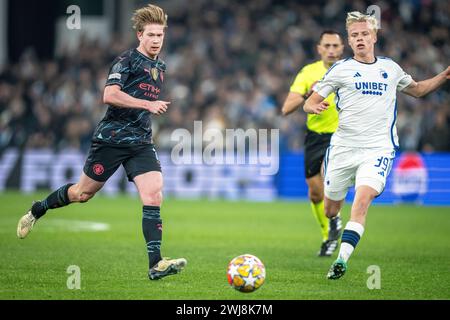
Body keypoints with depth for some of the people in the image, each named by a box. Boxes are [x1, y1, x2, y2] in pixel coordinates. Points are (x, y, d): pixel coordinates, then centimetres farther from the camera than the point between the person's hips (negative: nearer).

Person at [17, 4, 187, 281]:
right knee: (83, 192, 7)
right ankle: (37, 210, 35)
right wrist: (148, 104, -24)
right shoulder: (127, 60, -8)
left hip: (141, 143, 5)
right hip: (111, 137, -5)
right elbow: (110, 95, -22)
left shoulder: (160, 66, 15)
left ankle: (156, 263, -19)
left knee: (154, 195, -14)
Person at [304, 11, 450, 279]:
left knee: (362, 200, -24)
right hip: (343, 147, 0)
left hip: (378, 149, 0)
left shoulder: (390, 67, 13)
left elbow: (417, 90, 30)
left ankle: (342, 260, -27)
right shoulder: (341, 69, 5)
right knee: (330, 211, 6)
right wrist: (315, 106, -20)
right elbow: (310, 103, 4)